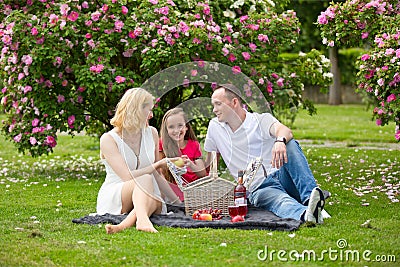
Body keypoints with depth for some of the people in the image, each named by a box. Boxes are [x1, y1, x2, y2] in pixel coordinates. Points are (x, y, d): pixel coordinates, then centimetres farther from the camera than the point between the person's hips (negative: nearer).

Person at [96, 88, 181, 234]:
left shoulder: (151, 133, 12)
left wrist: (177, 202, 12)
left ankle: (124, 225, -57)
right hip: (112, 199, -4)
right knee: (145, 179, -35)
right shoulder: (108, 139, -7)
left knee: (156, 202, -34)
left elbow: (156, 175, 17)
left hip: (145, 196, 4)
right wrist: (159, 164, -12)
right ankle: (142, 220, -61)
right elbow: (128, 177, -18)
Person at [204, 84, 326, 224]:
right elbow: (210, 163, 27)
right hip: (258, 189, 0)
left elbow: (285, 131, -21)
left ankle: (309, 197, -48)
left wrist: (280, 141, -46)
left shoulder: (262, 120, 3)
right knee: (279, 201, -37)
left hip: (280, 176, 0)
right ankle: (306, 214, -71)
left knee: (290, 145, -29)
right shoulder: (215, 127, 15)